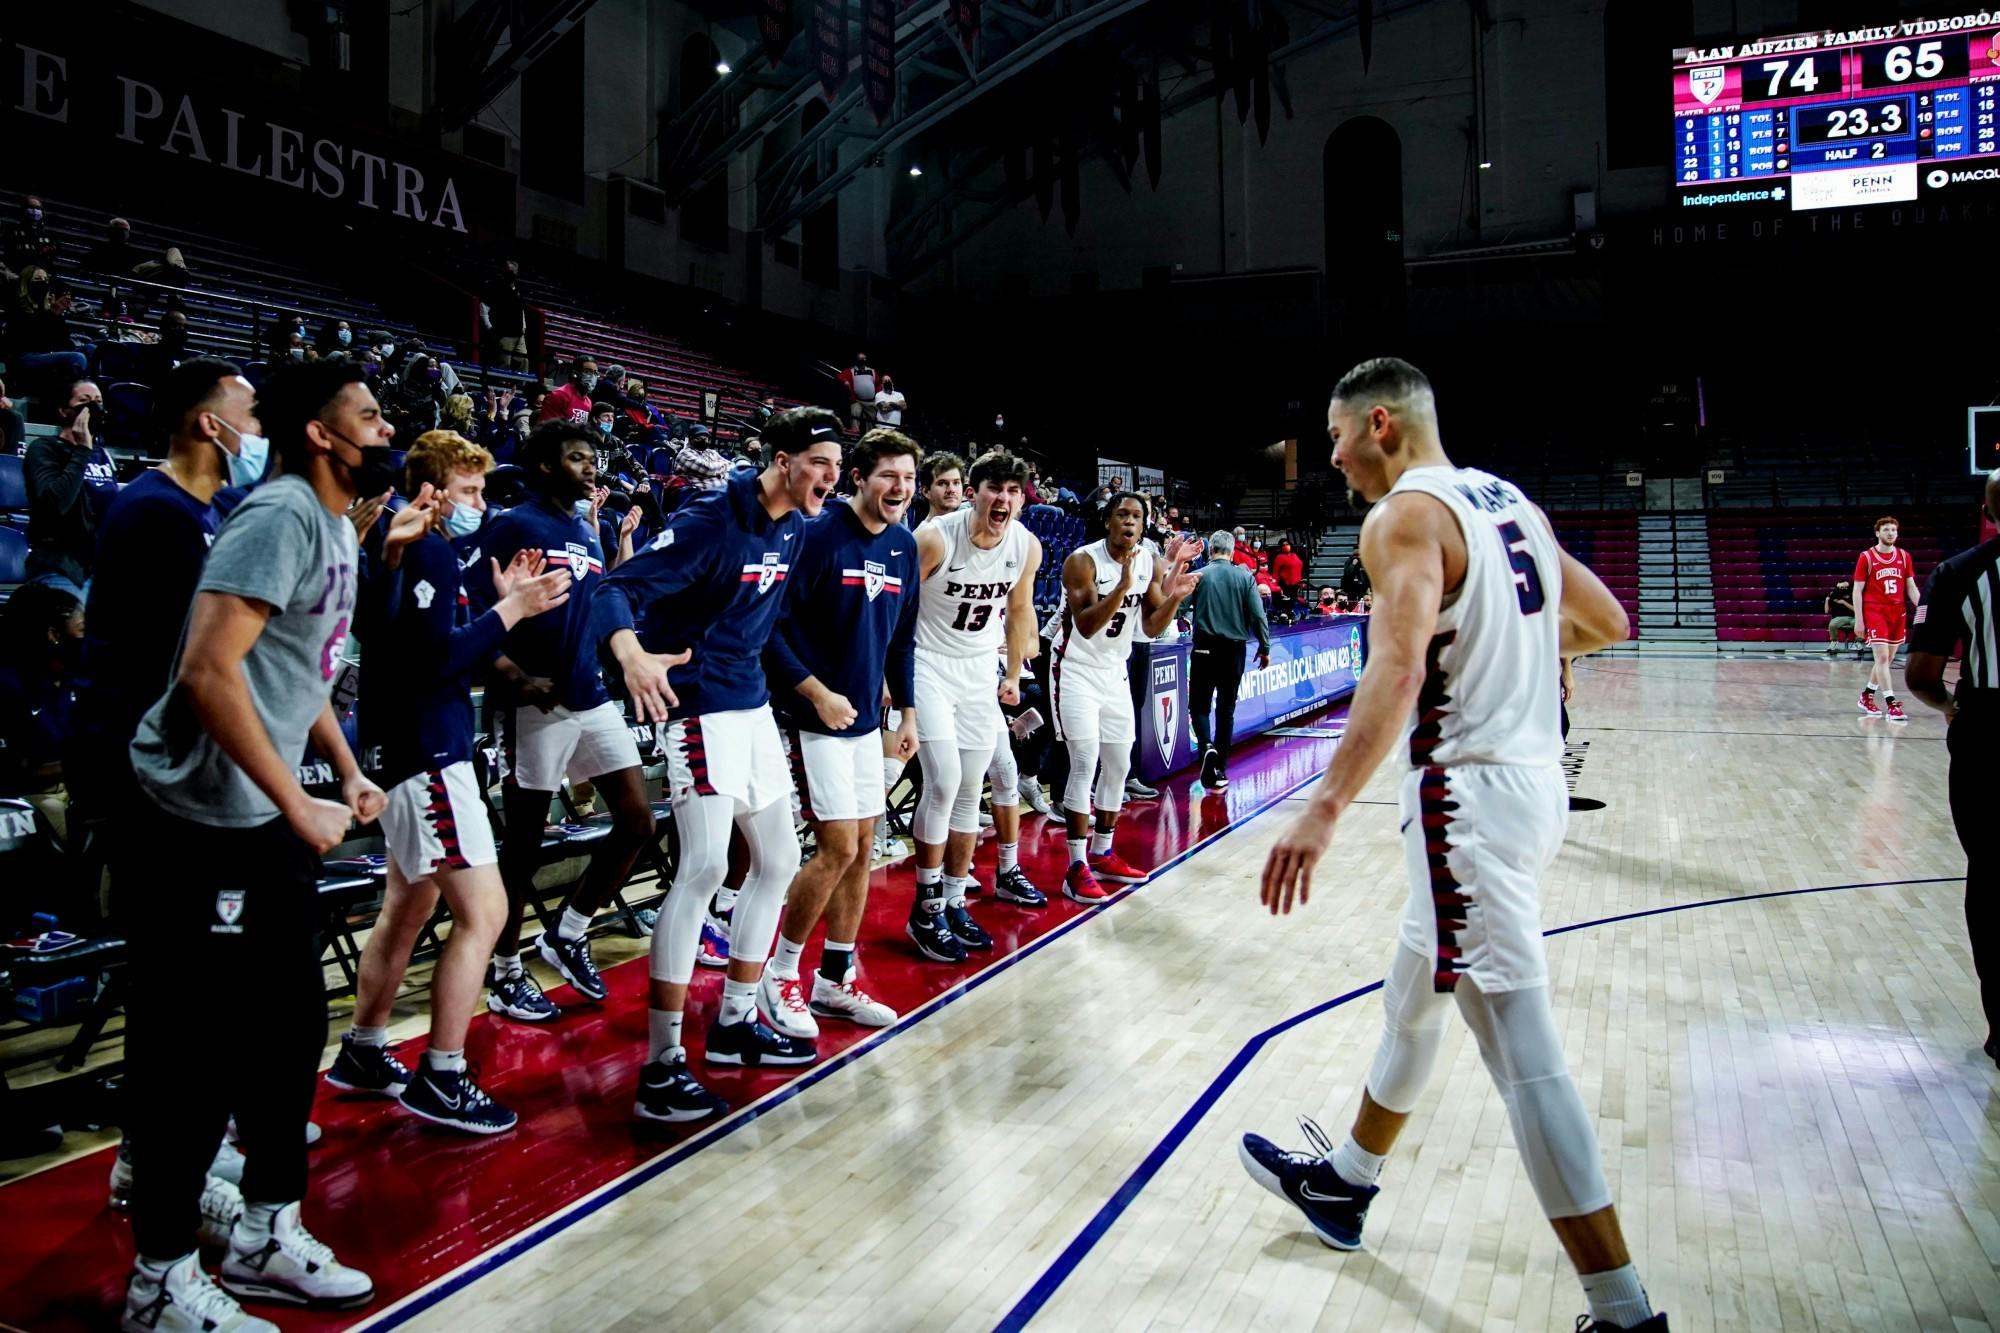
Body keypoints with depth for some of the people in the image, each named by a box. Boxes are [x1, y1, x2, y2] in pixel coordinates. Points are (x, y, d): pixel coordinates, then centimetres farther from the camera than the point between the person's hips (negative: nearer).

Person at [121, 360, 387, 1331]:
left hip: (269, 815, 10)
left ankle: (266, 1237, 30)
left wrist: (347, 773, 15)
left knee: (290, 1022, 15)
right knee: (193, 1049, 1)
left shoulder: (337, 526, 12)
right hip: (205, 820, -10)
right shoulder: (281, 515, -18)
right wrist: (299, 805, -21)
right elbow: (208, 671, -26)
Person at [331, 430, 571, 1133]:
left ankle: (362, 1053, 32)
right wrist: (513, 609, -18)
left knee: (409, 906, 20)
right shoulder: (427, 550, -14)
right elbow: (437, 658, -23)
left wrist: (502, 600, 7)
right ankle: (440, 1079, -1)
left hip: (413, 749, 11)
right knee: (482, 910, -9)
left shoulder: (419, 551, 15)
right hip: (425, 750, -11)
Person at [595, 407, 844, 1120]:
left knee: (777, 862, 13)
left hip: (755, 707, 9)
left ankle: (735, 1023, 28)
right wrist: (631, 654, -44)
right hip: (701, 708, -9)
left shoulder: (795, 527, 6)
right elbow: (620, 589, -24)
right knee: (705, 866, -17)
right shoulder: (710, 521, -18)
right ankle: (660, 1064, -9)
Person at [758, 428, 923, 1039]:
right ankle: (779, 976, 10)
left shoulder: (904, 546, 7)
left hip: (865, 719, 7)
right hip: (815, 716, -7)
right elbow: (771, 627, -16)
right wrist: (819, 695, -19)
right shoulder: (818, 535, -14)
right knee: (839, 849, -8)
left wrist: (906, 711, 14)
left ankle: (835, 980, 23)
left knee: (862, 847, 9)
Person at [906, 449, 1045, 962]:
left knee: (969, 791, 8)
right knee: (944, 781, -15)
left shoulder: (1028, 546, -6)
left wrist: (1013, 675, 15)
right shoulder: (935, 537, -22)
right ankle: (926, 907, 0)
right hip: (928, 664, -5)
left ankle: (954, 903, 20)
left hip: (981, 670, 5)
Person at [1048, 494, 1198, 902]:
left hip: (1114, 671, 7)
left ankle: (1102, 854, 24)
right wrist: (1124, 585, -38)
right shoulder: (1083, 560, -19)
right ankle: (1077, 867, -8)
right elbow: (1086, 626, -27)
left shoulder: (1151, 563, -1)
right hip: (1076, 669, -7)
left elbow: (1151, 628, 2)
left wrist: (1174, 596, -17)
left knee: (1118, 765, 10)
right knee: (1085, 763, -13)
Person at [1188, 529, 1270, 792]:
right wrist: (1264, 647, 6)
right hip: (1234, 650, 2)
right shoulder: (1244, 577, 0)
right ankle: (1220, 771, 12)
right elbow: (1257, 615, -3)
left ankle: (1206, 746, -19)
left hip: (1205, 649, -1)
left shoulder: (1199, 576, -3)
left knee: (1199, 705, 10)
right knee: (1226, 709, 10)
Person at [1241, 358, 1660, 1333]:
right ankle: (1342, 1180, 41)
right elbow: (1605, 622, 20)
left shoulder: (1403, 516, -14)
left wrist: (1326, 807, -37)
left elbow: (1397, 670, -30)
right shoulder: (1509, 500, 13)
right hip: (1533, 773, 10)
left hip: (1469, 794, -10)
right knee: (1414, 994, 23)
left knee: (1520, 1051, -4)